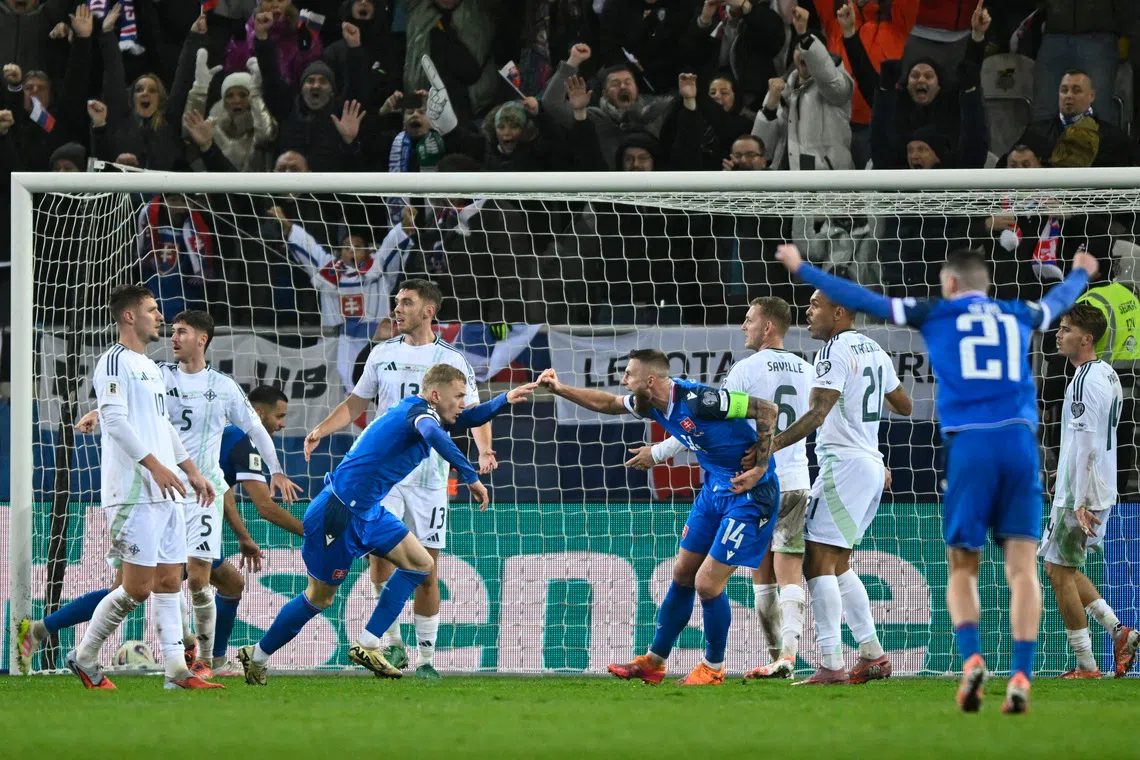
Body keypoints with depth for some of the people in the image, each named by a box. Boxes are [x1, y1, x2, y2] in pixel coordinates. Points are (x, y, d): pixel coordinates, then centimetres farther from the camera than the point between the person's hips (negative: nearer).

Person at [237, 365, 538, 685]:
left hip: (367, 513, 10)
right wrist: (471, 477, -46)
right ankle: (257, 656, 21)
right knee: (320, 597, 3)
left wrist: (505, 399, 6)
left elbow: (469, 418, 23)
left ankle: (366, 646, 5)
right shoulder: (419, 412, -19)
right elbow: (432, 433, -44)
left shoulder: (419, 412, 10)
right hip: (338, 513, -10)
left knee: (420, 563, 4)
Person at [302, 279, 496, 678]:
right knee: (380, 550, -16)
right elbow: (357, 402, 16)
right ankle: (393, 641, -3)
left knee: (427, 569, 0)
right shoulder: (383, 354, 7)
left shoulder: (452, 360, 0)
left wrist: (484, 451, -14)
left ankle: (426, 657, 9)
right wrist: (322, 429, 1)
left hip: (429, 477, -1)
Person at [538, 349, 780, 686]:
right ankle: (654, 661, 27)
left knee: (707, 583, -8)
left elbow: (767, 409, -24)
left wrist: (760, 468, -22)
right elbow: (607, 403, 19)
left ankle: (713, 668, 12)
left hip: (748, 494, -9)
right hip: (714, 490, 9)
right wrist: (560, 389, 15)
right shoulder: (652, 405, -1)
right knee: (683, 574, 14)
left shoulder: (698, 400, -27)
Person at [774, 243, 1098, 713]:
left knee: (962, 569, 9)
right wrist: (1080, 274, 65)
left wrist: (801, 269, 23)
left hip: (968, 446, -2)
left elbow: (861, 301, 13)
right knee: (1022, 567, -2)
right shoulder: (1018, 317, 19)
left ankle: (971, 658, -15)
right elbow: (1058, 301, 42)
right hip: (1019, 442, 2)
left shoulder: (936, 315, 10)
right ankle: (1021, 675, -15)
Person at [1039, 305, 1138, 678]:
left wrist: (1080, 502, -23)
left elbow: (1087, 445, -22)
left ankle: (1086, 666, 0)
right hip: (1100, 490, 10)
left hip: (1079, 494, -10)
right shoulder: (1106, 374, 14)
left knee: (1060, 571, -3)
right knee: (1058, 565, 18)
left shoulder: (1086, 380, -18)